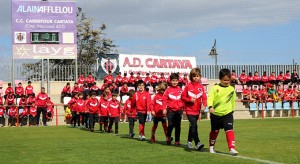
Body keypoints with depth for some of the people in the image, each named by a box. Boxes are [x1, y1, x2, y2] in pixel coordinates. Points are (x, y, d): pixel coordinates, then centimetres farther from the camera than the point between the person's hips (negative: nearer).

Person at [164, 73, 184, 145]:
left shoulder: (180, 90, 7)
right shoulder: (168, 90, 0)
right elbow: (165, 100, -1)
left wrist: (182, 107, 6)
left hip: (179, 110, 2)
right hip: (170, 110, -2)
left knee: (178, 126, 4)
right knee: (171, 125, -6)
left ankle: (177, 140, 11)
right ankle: (168, 137, 21)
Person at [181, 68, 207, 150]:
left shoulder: (201, 87, 5)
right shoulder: (188, 86, -4)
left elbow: (204, 97, 0)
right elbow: (183, 96, -1)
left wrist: (204, 105, -16)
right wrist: (190, 100, -16)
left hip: (197, 110, 5)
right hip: (190, 110, -5)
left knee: (192, 126, 18)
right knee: (194, 126, -17)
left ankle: (189, 141, 35)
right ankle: (197, 143, -22)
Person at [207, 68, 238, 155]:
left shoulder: (231, 89, 2)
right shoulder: (215, 88, -6)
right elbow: (210, 98, -15)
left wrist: (232, 109, 18)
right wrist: (210, 106, -31)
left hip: (227, 113, 0)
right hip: (216, 114, 0)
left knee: (229, 130, -15)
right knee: (214, 131, 16)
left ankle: (232, 148, -19)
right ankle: (211, 146, 36)